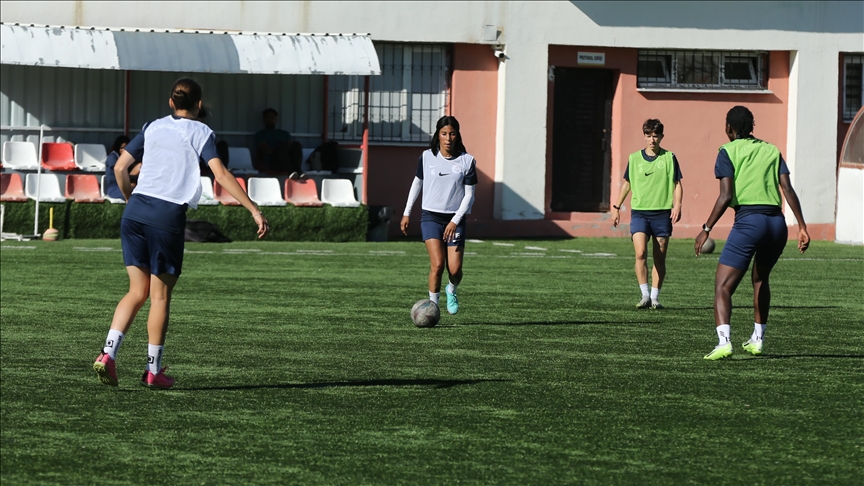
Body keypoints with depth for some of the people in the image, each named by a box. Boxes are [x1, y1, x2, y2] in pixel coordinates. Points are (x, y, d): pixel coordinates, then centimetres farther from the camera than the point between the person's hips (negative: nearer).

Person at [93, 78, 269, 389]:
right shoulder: (200, 132, 3)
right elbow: (221, 175, -9)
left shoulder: (153, 128, 15)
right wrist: (254, 211, -9)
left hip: (136, 211, 4)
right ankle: (153, 371, 11)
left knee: (138, 291, 12)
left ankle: (108, 354, -4)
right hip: (168, 216, -4)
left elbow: (120, 168, 12)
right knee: (160, 295, 6)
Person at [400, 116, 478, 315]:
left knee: (455, 269, -7)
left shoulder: (467, 161, -3)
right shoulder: (427, 157, 1)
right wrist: (407, 213, 16)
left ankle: (452, 291, 28)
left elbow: (469, 194, -2)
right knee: (437, 264, -18)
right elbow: (417, 183, 15)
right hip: (431, 216, 0)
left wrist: (455, 220, -12)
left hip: (455, 219, 0)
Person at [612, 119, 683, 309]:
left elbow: (677, 184, 5)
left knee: (659, 258, 3)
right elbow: (627, 183, 19)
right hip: (639, 213, 0)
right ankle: (645, 295, -13)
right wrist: (617, 207, 16)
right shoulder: (634, 158, 8)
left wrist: (677, 205, -10)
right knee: (640, 253, -17)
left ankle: (655, 297, 11)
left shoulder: (669, 158, 3)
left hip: (662, 213, 0)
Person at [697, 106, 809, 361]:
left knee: (723, 287, -7)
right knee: (760, 279, 29)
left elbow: (726, 196, -7)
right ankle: (757, 340, 32)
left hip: (748, 220, -5)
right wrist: (802, 227, 6)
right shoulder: (771, 150, 17)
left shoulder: (728, 152, 4)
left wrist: (706, 229, -4)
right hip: (777, 222, 5)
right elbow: (788, 190, 7)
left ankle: (724, 342, -28)